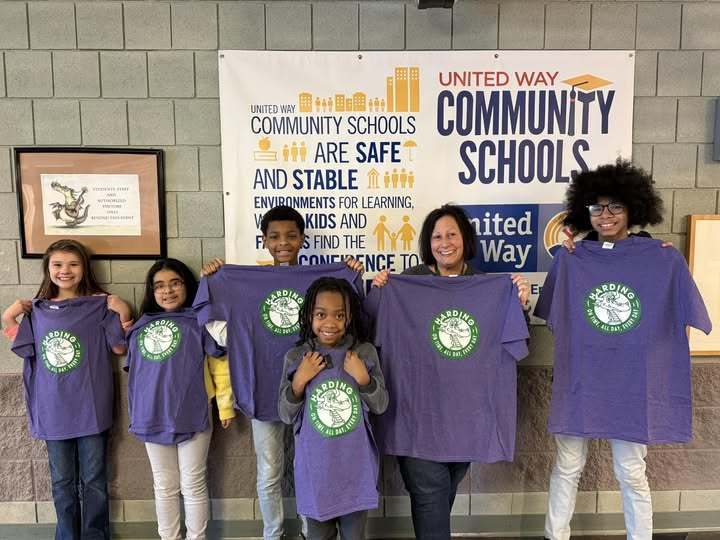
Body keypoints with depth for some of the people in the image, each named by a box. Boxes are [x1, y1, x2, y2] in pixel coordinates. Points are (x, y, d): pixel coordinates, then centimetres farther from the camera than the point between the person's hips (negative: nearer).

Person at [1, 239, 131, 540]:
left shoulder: (99, 305, -5)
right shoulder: (37, 310, 6)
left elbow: (119, 349, -2)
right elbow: (28, 352, 9)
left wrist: (123, 314, -14)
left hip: (90, 408, -3)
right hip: (52, 410, 3)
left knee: (93, 480, 9)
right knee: (62, 481, 16)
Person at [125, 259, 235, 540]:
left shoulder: (200, 322, -5)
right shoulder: (142, 327, 8)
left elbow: (220, 365, -4)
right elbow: (134, 372, 15)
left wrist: (225, 406, -4)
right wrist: (136, 414, 13)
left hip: (192, 419, -4)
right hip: (153, 419, 4)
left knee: (193, 486, 9)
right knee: (164, 488, 17)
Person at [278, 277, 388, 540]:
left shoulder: (365, 352, -8)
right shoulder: (295, 357, -7)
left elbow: (380, 407, -3)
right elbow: (286, 416, -3)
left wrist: (362, 377, -19)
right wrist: (299, 380, -18)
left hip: (356, 466, 0)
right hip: (314, 466, 1)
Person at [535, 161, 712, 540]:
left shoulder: (665, 260, -5)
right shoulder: (569, 259, -2)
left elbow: (683, 321, 1)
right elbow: (553, 320, 6)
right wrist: (582, 351, -1)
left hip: (633, 386, -1)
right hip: (578, 385, 1)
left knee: (631, 473, 13)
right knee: (567, 468, 13)